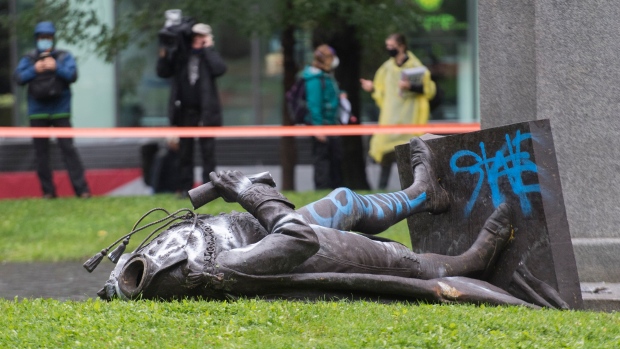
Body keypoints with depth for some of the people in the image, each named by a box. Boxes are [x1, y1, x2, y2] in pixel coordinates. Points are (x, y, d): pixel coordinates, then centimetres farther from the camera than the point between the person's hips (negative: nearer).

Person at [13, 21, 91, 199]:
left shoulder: (64, 57, 4)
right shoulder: (29, 59, 8)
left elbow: (72, 75, -7)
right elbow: (19, 78, -2)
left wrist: (56, 68, -20)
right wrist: (34, 70, -16)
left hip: (60, 110, -2)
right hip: (37, 112, 2)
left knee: (68, 148, -9)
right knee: (41, 152, 4)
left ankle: (81, 189, -10)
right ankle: (48, 191, 9)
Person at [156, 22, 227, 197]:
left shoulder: (209, 55, 1)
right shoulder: (179, 54, 6)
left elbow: (219, 69, -18)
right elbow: (163, 72, 8)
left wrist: (208, 48, -11)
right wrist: (164, 54, -7)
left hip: (205, 112, -3)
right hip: (184, 111, 3)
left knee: (207, 150, 0)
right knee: (185, 150, 6)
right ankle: (185, 187, 10)